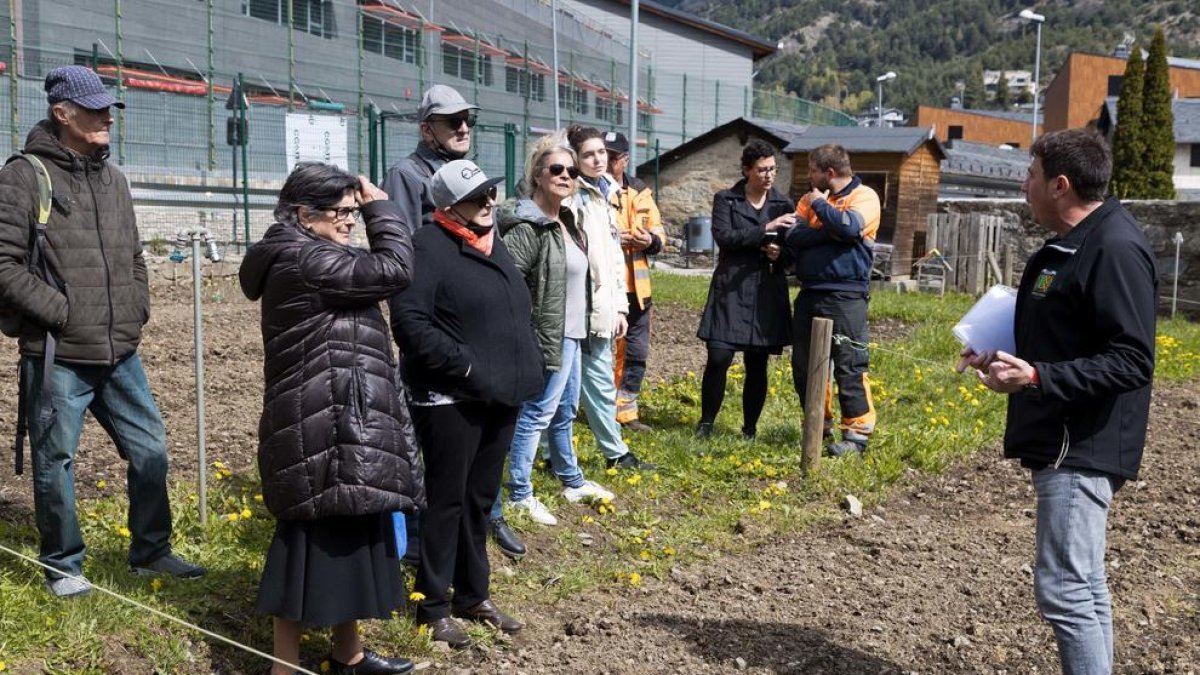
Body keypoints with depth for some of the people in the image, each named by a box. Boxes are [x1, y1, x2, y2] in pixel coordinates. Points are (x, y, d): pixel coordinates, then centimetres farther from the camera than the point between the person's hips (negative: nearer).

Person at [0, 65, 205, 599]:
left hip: (120, 354, 6)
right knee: (55, 464, 7)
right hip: (58, 356, -6)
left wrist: (136, 312, 9)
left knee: (150, 450, 11)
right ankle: (62, 565, 25)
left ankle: (150, 551, 28)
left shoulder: (113, 178, 13)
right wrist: (63, 313, -15)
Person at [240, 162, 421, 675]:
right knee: (314, 543, -2)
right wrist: (381, 207, -6)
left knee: (346, 538, 18)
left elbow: (368, 276, 17)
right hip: (319, 433, -11)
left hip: (339, 429, 11)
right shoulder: (302, 260, -17)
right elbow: (393, 269, -17)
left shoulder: (311, 258, 16)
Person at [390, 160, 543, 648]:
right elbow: (408, 320, -21)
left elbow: (520, 312, 25)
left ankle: (473, 595, 30)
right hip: (451, 400, -8)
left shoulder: (494, 245, 16)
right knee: (446, 501, 2)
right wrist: (463, 364, -20)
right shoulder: (429, 247, -11)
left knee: (481, 499, 16)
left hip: (500, 396, 8)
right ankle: (433, 607, 15)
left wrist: (526, 362, 11)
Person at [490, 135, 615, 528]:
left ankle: (572, 482, 36)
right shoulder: (528, 226, -19)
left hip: (571, 333, 10)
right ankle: (520, 495, 10)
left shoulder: (566, 220, 11)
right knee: (537, 414, -1)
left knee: (565, 411, 21)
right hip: (548, 336, -10)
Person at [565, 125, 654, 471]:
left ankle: (615, 453, 26)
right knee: (576, 386, -3)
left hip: (601, 307, 8)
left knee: (601, 383, 16)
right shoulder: (572, 197, -10)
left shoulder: (605, 195, 16)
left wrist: (619, 306, 16)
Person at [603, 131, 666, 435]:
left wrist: (651, 240, -6)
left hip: (636, 286, 6)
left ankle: (625, 409, 25)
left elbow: (659, 230, 16)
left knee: (636, 351, 12)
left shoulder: (640, 192, 11)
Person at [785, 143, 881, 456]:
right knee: (804, 366, 11)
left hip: (845, 296, -7)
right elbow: (792, 237, 1)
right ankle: (819, 428, 24)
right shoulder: (809, 199, 15)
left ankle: (857, 433, 3)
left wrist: (821, 205, -8)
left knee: (849, 367, -6)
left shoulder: (864, 196, -2)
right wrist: (827, 232, -12)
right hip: (809, 293, 7)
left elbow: (849, 226, -23)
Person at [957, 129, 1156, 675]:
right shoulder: (1071, 244, 15)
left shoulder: (1116, 248, -18)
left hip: (1082, 449, -11)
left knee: (1063, 588, -9)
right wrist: (1003, 354, 13)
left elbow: (1132, 362, -23)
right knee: (1082, 586, 17)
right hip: (1063, 443, 11)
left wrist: (1037, 378, -29)